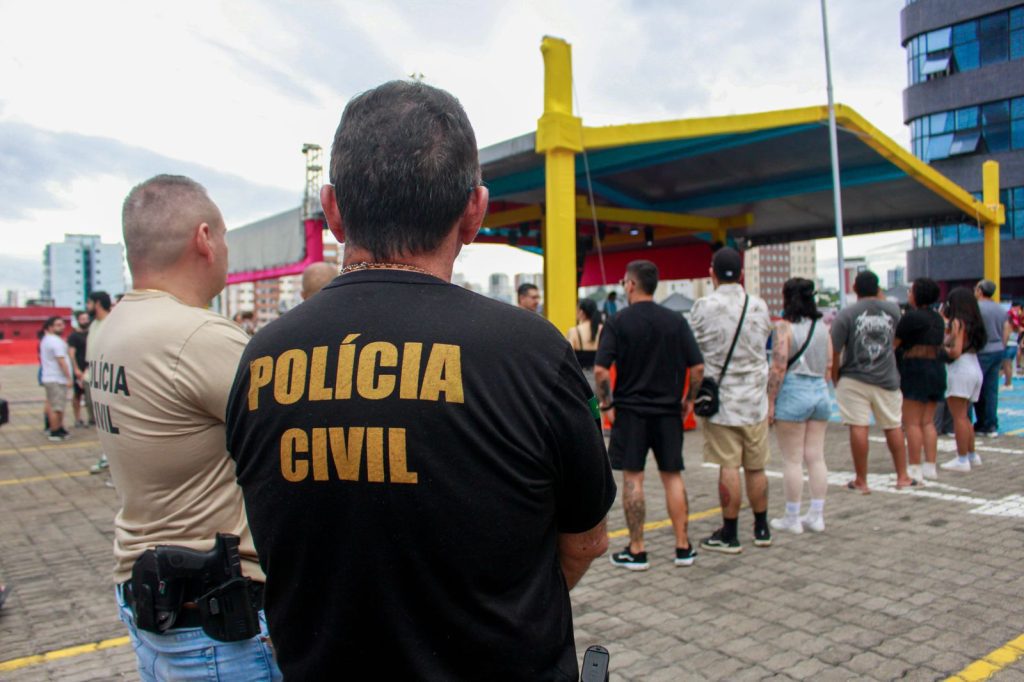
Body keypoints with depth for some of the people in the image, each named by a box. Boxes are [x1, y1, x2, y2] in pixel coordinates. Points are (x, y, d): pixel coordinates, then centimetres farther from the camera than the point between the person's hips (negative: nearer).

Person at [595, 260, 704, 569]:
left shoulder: (618, 322, -7)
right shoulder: (676, 321, 2)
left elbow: (600, 371, -15)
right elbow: (698, 367, -2)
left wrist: (606, 404, -3)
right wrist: (688, 399, 11)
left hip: (630, 411, -3)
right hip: (668, 411, 3)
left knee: (633, 479, 4)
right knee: (673, 476, 12)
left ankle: (636, 551, 10)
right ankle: (683, 547, 17)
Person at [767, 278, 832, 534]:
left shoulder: (784, 327, -11)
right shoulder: (822, 327, 7)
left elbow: (779, 368, -15)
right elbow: (829, 366, 11)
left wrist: (770, 402, -9)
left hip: (793, 393, -6)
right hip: (820, 391, 6)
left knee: (792, 459, 1)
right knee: (816, 456, 10)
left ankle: (792, 518, 9)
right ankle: (816, 515, 17)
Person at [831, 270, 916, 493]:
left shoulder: (846, 314, -9)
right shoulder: (893, 310, 0)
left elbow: (834, 351, -9)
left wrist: (835, 378, 2)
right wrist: (879, 295, 26)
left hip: (854, 380, -3)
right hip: (887, 379, 3)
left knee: (858, 427, -1)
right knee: (894, 426, 14)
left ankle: (861, 481, 5)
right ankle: (902, 476, 24)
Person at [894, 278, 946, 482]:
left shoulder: (912, 316, -12)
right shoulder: (937, 318, 13)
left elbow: (894, 343, -9)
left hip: (916, 369, -8)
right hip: (937, 368, 8)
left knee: (912, 423, -4)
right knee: (928, 421, 12)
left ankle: (915, 469, -4)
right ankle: (930, 466, 12)